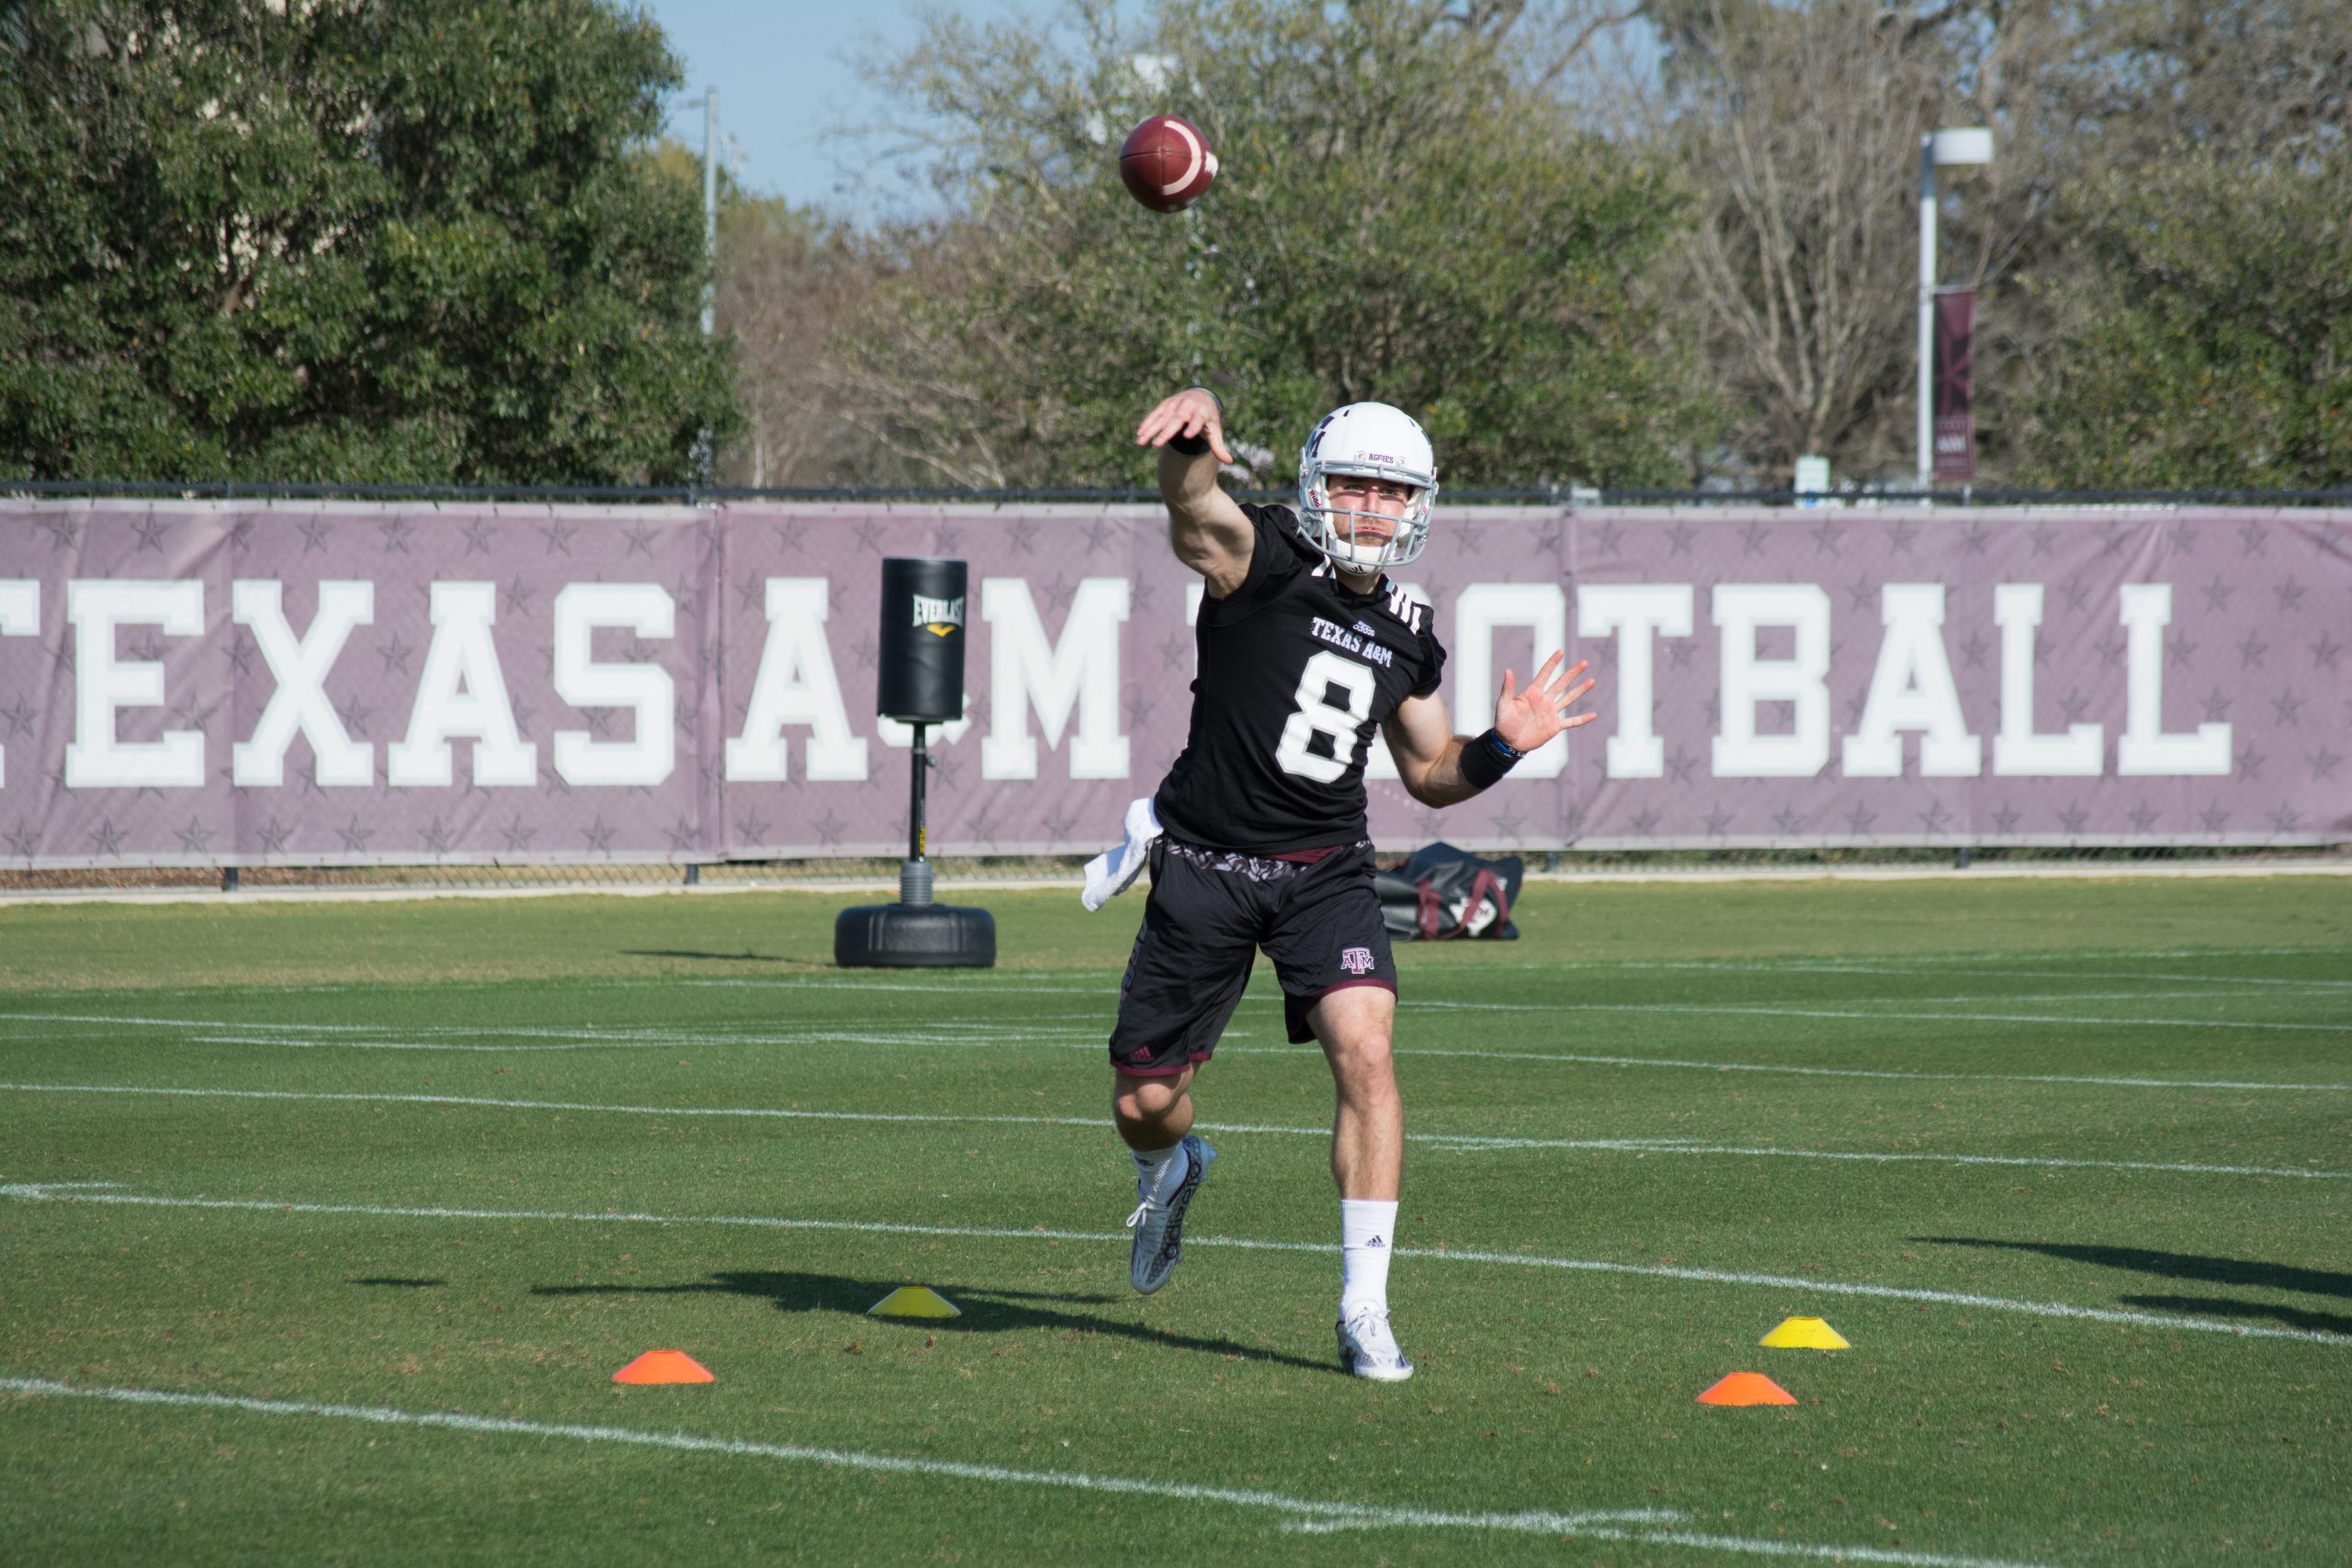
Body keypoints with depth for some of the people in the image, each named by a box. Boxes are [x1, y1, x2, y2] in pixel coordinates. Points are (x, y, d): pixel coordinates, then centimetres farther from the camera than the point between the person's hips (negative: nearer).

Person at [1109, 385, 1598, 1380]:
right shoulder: (1261, 558, -9)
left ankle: (1363, 1313, -15)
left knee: (1365, 1053, -21)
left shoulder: (1407, 635, 8)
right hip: (1207, 864, -3)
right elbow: (1194, 506, -33)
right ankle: (1173, 1170, 46)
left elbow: (1431, 775, 21)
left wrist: (1501, 746, -1)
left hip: (1324, 872, 3)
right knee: (1143, 1102, 5)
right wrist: (1194, 426, -56)